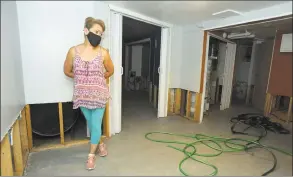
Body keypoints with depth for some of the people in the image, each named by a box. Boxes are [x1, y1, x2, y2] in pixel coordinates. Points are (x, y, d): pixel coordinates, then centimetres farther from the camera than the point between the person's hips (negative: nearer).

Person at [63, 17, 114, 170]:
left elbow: (110, 71, 7)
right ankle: (99, 143, 45)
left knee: (96, 125, 6)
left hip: (99, 95, -1)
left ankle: (91, 155, 29)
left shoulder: (103, 53, -10)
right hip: (82, 95, 2)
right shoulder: (73, 51, -6)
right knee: (91, 123, 17)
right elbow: (67, 71, 9)